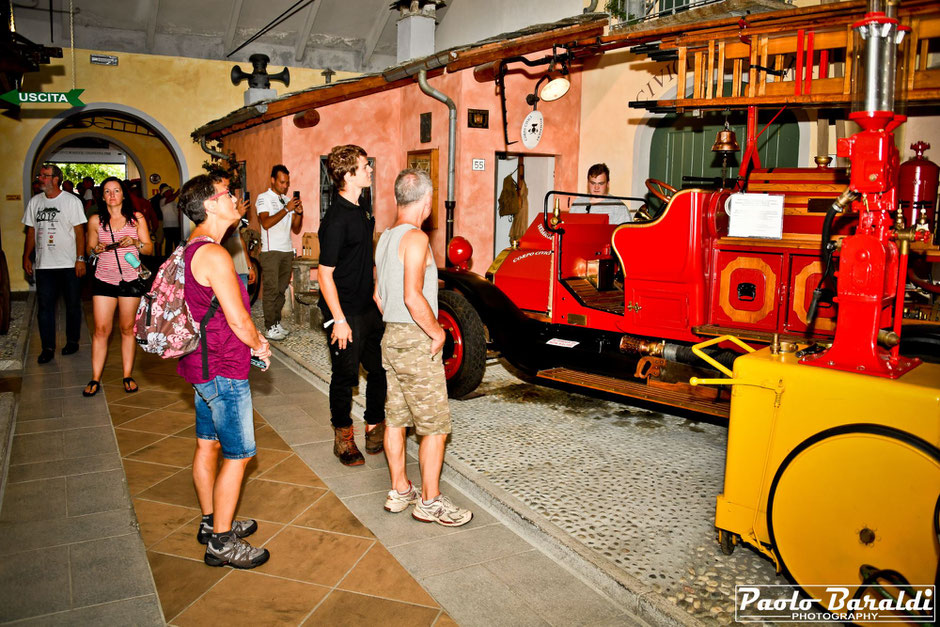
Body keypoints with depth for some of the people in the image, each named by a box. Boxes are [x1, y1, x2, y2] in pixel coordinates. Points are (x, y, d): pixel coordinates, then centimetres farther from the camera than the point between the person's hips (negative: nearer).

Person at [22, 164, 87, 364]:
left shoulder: (72, 201, -2)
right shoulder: (34, 202, 10)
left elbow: (79, 231, -5)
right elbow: (31, 232, 14)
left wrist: (80, 259, -11)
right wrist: (26, 257, 9)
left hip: (69, 264, -3)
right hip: (43, 264, 3)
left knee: (72, 305, 6)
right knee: (44, 306, 1)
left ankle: (72, 341, 20)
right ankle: (48, 347, 7)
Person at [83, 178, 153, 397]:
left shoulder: (137, 218, 5)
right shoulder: (95, 220, 7)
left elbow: (149, 248, 5)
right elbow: (89, 247, 16)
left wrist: (135, 242, -15)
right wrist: (96, 249, -7)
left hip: (130, 279, 0)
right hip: (104, 279, 1)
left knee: (128, 328, 6)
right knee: (101, 329, -2)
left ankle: (128, 376, 14)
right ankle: (95, 379, 6)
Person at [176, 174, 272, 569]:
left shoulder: (192, 250, 10)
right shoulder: (214, 255, -22)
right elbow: (237, 318, -20)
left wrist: (250, 336, 11)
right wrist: (258, 345, -3)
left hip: (201, 363, 10)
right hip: (224, 370, -10)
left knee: (208, 444, 19)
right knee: (238, 454, 0)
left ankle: (211, 522, 34)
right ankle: (221, 543, 10)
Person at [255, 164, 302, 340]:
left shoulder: (288, 200, 16)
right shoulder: (263, 198, -1)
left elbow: (296, 229, 13)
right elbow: (266, 223, -17)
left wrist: (299, 213, -5)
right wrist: (286, 209, -19)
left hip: (287, 251, 6)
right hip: (271, 251, -6)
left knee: (281, 289, 8)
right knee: (271, 289, -5)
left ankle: (277, 323, 15)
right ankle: (270, 328, -2)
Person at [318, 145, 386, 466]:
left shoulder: (363, 205, 7)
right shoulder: (336, 219, -21)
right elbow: (325, 273, -19)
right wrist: (339, 320, -19)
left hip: (370, 305, 8)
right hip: (346, 312, -8)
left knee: (381, 369, 15)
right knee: (345, 376, 6)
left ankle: (375, 427, 32)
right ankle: (343, 436, 24)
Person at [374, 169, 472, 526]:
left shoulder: (385, 238, 12)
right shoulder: (415, 237, -17)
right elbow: (413, 298, -25)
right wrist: (437, 332, -15)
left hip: (390, 337, 9)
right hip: (415, 341, -9)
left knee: (396, 419, 15)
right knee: (435, 425, 0)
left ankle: (399, 491, 26)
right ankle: (430, 502, 8)